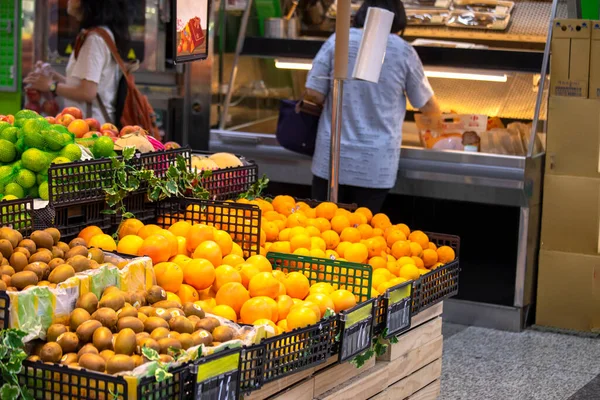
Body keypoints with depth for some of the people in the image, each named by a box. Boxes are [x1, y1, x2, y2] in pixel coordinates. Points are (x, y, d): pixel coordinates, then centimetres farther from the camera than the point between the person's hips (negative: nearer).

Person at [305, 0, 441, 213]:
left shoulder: (337, 41, -3)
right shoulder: (404, 52, -4)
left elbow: (313, 94, -3)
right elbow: (426, 105, 8)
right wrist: (438, 114, 31)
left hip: (332, 159, 1)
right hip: (375, 166, -1)